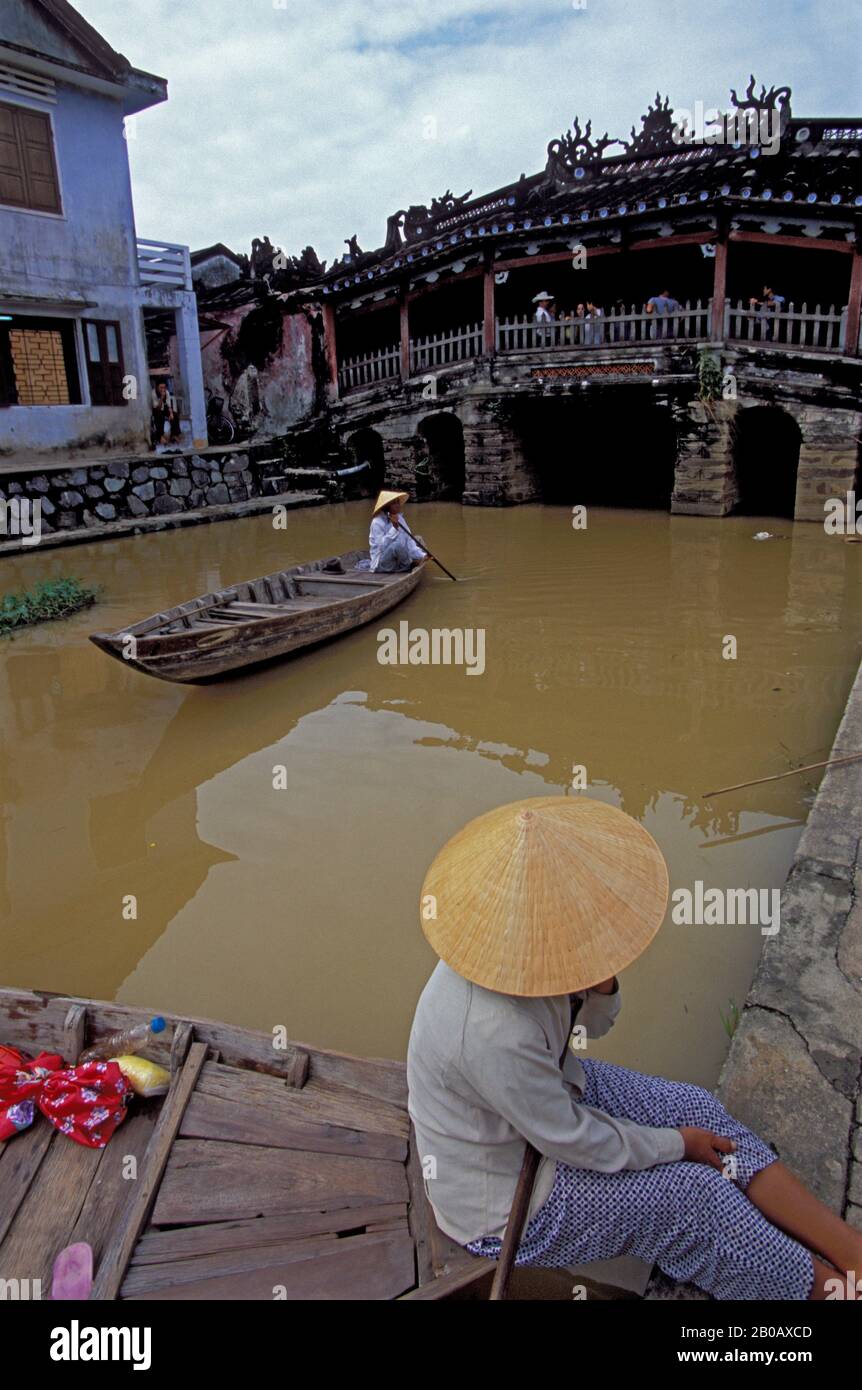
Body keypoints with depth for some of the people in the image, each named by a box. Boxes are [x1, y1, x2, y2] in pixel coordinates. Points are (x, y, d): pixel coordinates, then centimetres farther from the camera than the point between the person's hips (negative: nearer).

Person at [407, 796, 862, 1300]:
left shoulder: (507, 938, -17)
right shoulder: (495, 1034, -42)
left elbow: (587, 1024, 0)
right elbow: (576, 1141, -26)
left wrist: (601, 980, -24)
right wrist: (675, 1143, -9)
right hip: (500, 1205, -8)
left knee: (698, 1108, 3)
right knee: (694, 1193, -6)